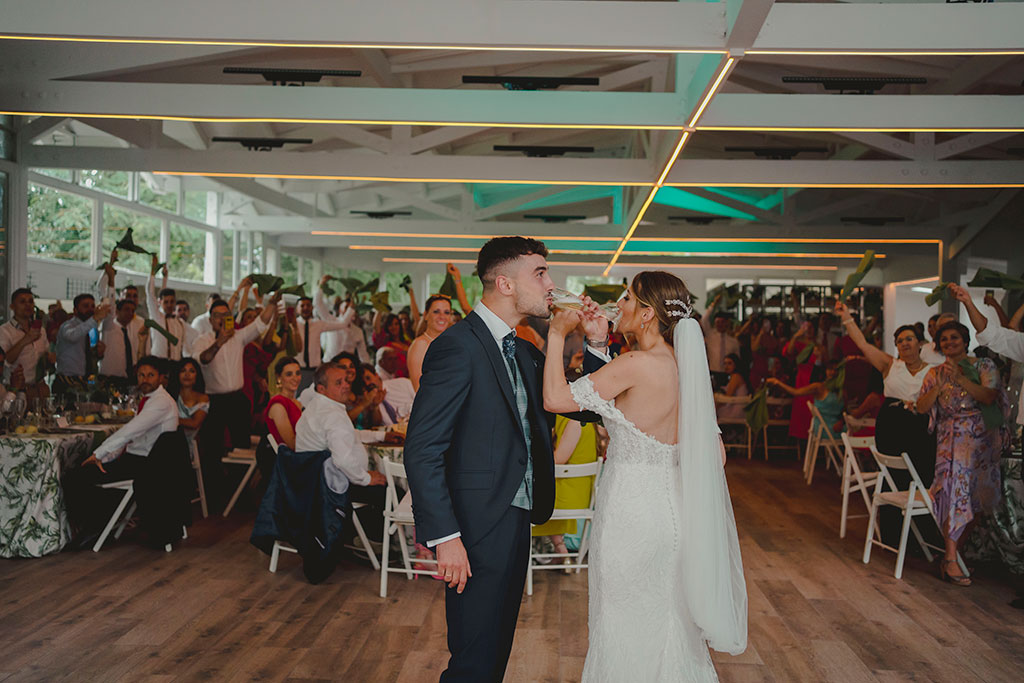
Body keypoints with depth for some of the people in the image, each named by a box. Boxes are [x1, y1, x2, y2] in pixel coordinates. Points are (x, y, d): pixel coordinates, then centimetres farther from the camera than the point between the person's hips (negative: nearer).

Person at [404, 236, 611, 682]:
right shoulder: (458, 347, -17)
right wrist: (445, 537, -23)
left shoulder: (525, 352, 12)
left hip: (517, 523, 9)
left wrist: (596, 346, 2)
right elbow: (422, 450, -20)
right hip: (478, 532, -9)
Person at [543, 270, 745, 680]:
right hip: (672, 506, 8)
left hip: (631, 511, -8)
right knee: (669, 629, 20)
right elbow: (716, 453, 9)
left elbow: (556, 398, -18)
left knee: (627, 637, 8)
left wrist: (557, 335, -7)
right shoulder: (684, 365, 5)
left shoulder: (637, 364, -19)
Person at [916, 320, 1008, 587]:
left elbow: (989, 397, -11)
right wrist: (941, 385, -9)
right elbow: (922, 407, 3)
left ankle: (954, 552, 13)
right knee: (955, 487, -19)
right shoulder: (935, 373, 12)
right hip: (951, 437, 0)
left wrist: (960, 377, -17)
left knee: (976, 496, 0)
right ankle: (951, 560, -20)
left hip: (983, 437, 1)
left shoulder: (984, 366, 6)